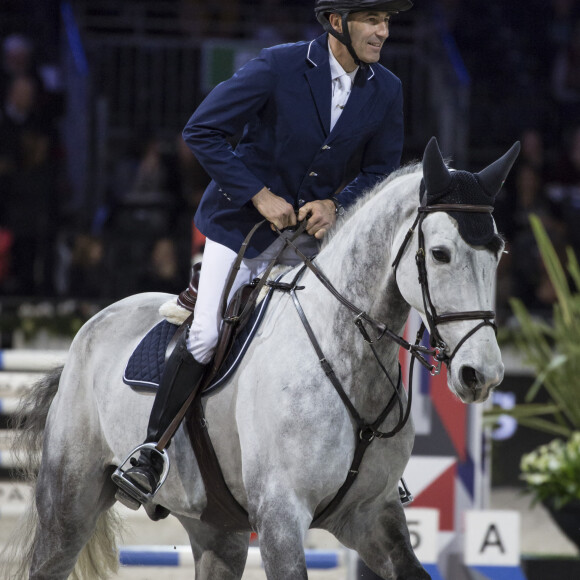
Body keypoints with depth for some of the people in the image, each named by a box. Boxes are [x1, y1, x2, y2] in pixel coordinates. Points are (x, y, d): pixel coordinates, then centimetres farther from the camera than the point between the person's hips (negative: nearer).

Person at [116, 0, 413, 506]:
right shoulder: (279, 67, -17)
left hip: (319, 226, 4)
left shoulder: (386, 90, -3)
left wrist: (337, 205, -13)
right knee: (206, 337, -15)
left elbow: (381, 169, 7)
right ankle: (149, 452, -2)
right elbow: (202, 131, -15)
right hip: (244, 220, -4)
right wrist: (260, 195, -18)